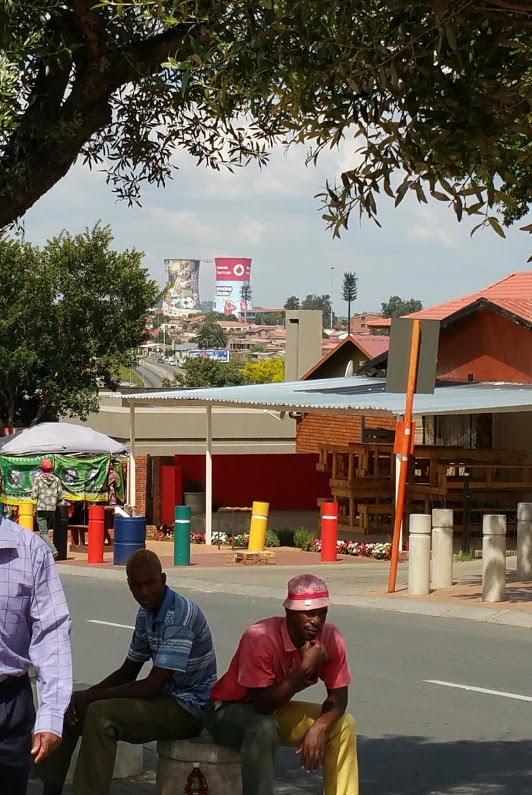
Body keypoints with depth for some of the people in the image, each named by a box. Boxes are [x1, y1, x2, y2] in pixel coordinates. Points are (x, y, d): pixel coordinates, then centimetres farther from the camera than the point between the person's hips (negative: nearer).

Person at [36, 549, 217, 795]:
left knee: (100, 715, -29)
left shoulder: (180, 615, -24)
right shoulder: (146, 615, 6)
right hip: (165, 698, 9)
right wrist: (84, 697, -5)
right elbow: (127, 672, 13)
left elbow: (151, 686, -27)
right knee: (67, 707, 5)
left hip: (189, 708, -9)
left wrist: (90, 697, -20)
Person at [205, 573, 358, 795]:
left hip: (276, 711, 6)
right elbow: (263, 703, -33)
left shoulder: (330, 638, -14)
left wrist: (318, 728, -27)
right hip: (229, 711, -6)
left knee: (343, 725, -11)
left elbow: (338, 695, -7)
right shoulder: (259, 637, -32)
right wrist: (305, 668, -38)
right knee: (264, 728, -38)